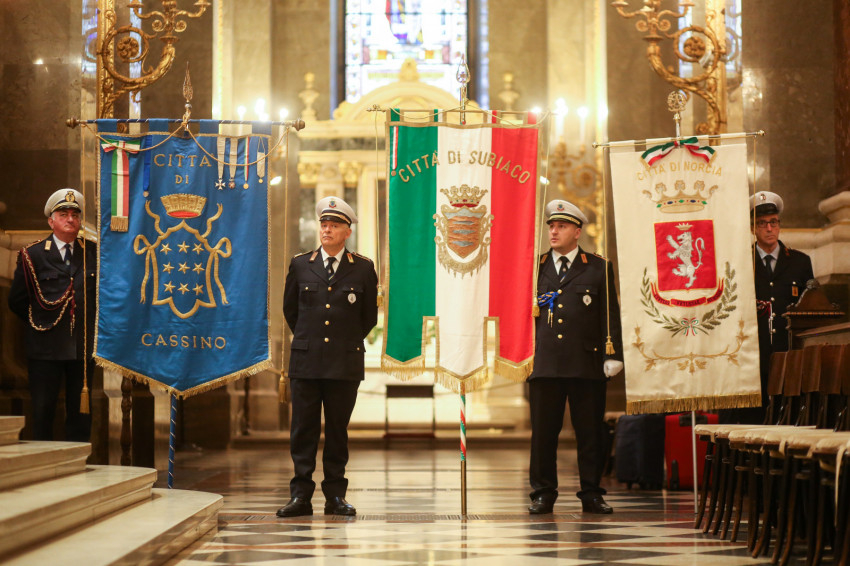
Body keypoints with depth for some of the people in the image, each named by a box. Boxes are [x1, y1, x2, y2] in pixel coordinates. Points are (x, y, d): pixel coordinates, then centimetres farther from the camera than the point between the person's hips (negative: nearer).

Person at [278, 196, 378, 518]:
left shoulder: (363, 269, 4)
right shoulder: (300, 265, 7)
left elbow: (369, 316, 13)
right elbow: (289, 309, 18)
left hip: (345, 363, -1)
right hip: (305, 362, 1)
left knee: (338, 430, 4)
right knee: (303, 430, 0)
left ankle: (336, 496, 11)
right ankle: (300, 495, 5)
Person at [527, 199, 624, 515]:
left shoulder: (598, 269, 10)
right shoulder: (536, 268, 14)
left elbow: (609, 315, 6)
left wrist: (612, 356, -2)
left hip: (586, 363, -1)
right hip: (544, 363, 1)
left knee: (590, 432, 2)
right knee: (543, 431, 1)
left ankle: (591, 494, 11)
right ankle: (543, 494, 10)